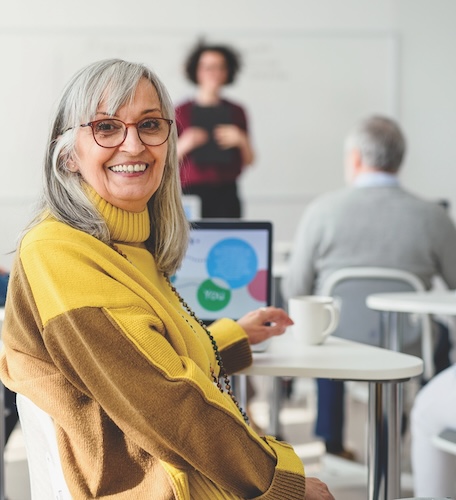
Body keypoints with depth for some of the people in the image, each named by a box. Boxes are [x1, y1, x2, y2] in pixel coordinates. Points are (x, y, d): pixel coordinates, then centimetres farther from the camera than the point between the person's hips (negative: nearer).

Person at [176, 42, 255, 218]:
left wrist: (241, 141, -2)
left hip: (226, 194, 1)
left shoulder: (236, 111, 12)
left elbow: (249, 161, 15)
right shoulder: (181, 112, 6)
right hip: (191, 193, -1)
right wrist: (183, 146, -10)